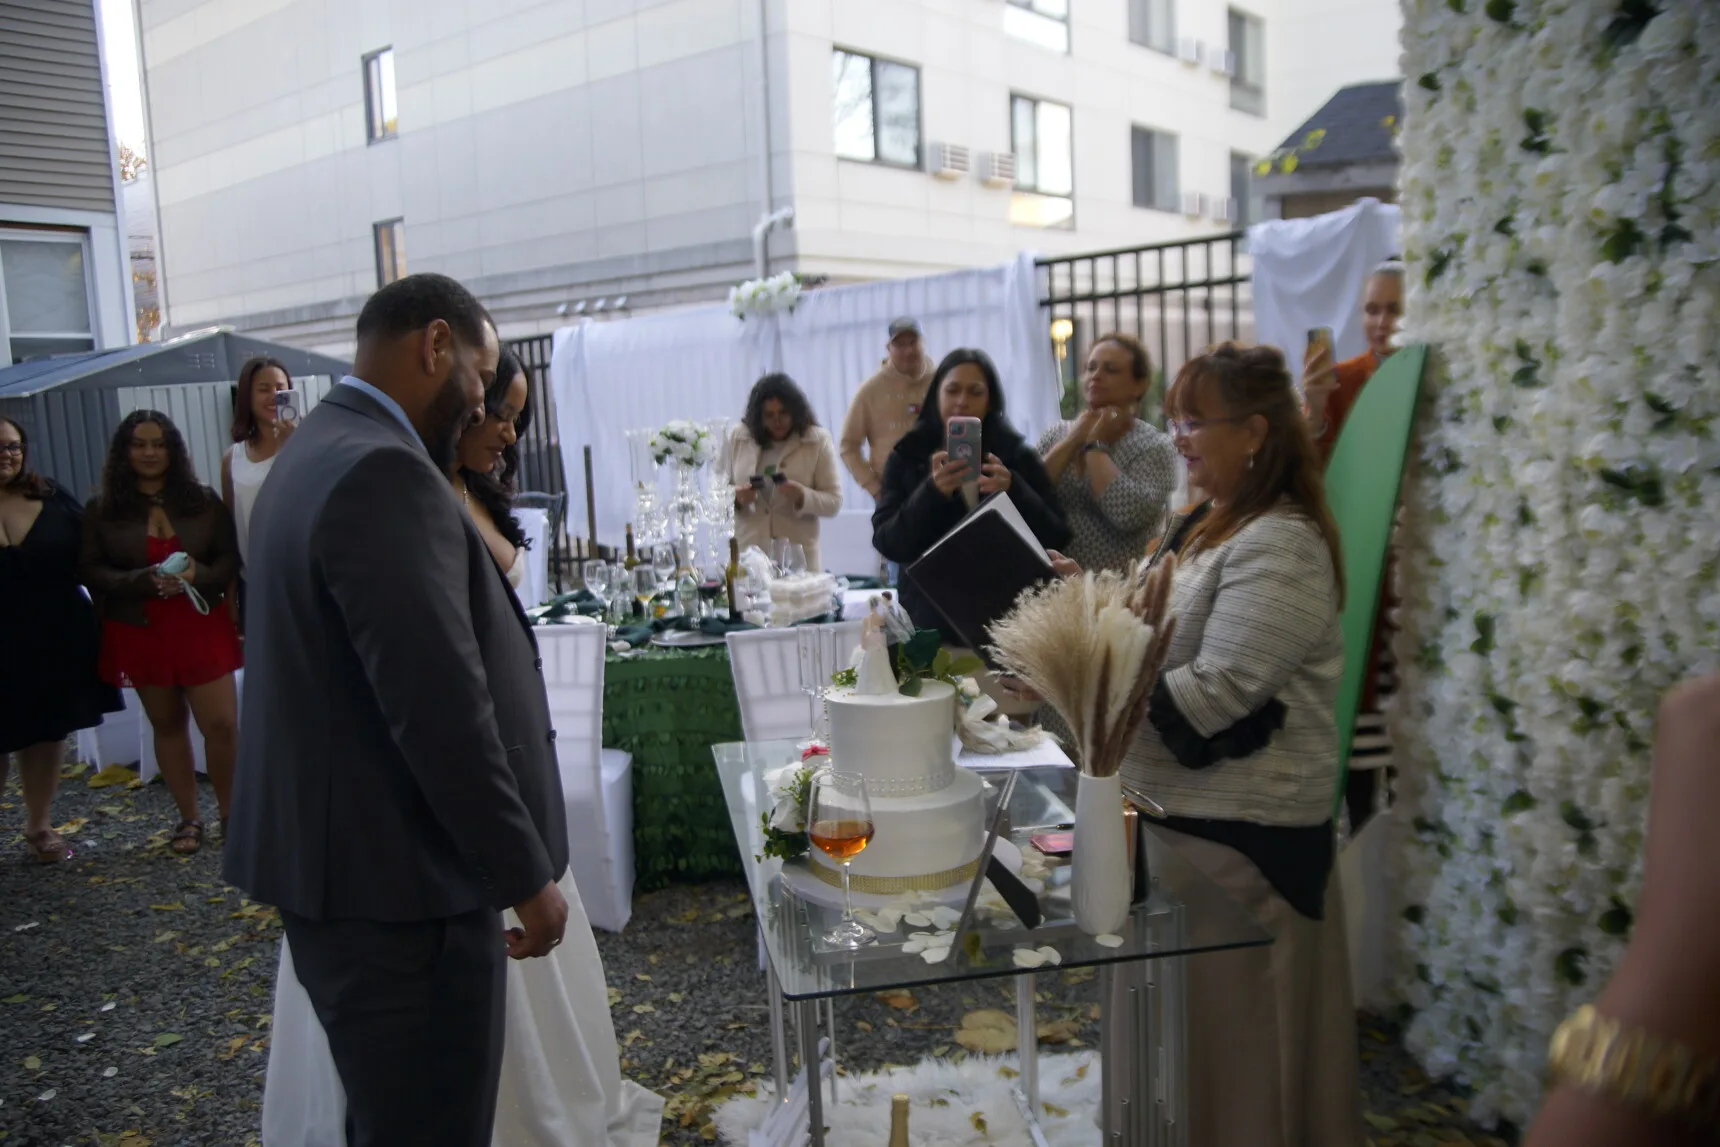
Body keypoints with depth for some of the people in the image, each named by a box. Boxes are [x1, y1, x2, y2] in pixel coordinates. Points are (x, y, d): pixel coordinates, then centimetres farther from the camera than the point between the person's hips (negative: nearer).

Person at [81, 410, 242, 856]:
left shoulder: (204, 501, 2)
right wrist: (145, 580, -19)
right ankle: (188, 818, 22)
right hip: (140, 631, 1)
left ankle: (229, 812, 12)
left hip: (201, 625, 0)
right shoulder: (101, 509, 1)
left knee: (222, 723, -6)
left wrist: (197, 575, -19)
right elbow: (90, 570, -3)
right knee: (167, 724, 11)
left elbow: (230, 558, 2)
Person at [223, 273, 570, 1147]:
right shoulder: (383, 471, -21)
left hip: (337, 869, 10)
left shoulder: (313, 453, 12)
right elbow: (442, 709, -25)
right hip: (398, 887, -10)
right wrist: (527, 876, -16)